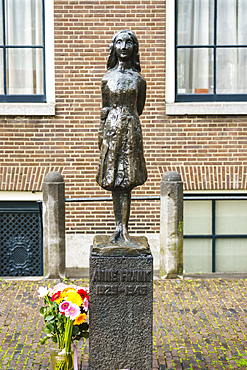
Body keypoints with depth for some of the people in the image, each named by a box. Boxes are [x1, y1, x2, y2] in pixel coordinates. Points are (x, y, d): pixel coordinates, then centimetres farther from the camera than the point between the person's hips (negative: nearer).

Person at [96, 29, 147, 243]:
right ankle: (119, 228, 8)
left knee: (127, 181, -1)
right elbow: (105, 110, 10)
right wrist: (102, 132, 8)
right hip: (111, 129, 1)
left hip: (131, 129, -1)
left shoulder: (138, 79, 4)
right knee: (114, 181, 2)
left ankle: (124, 228, 2)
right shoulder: (107, 78, 6)